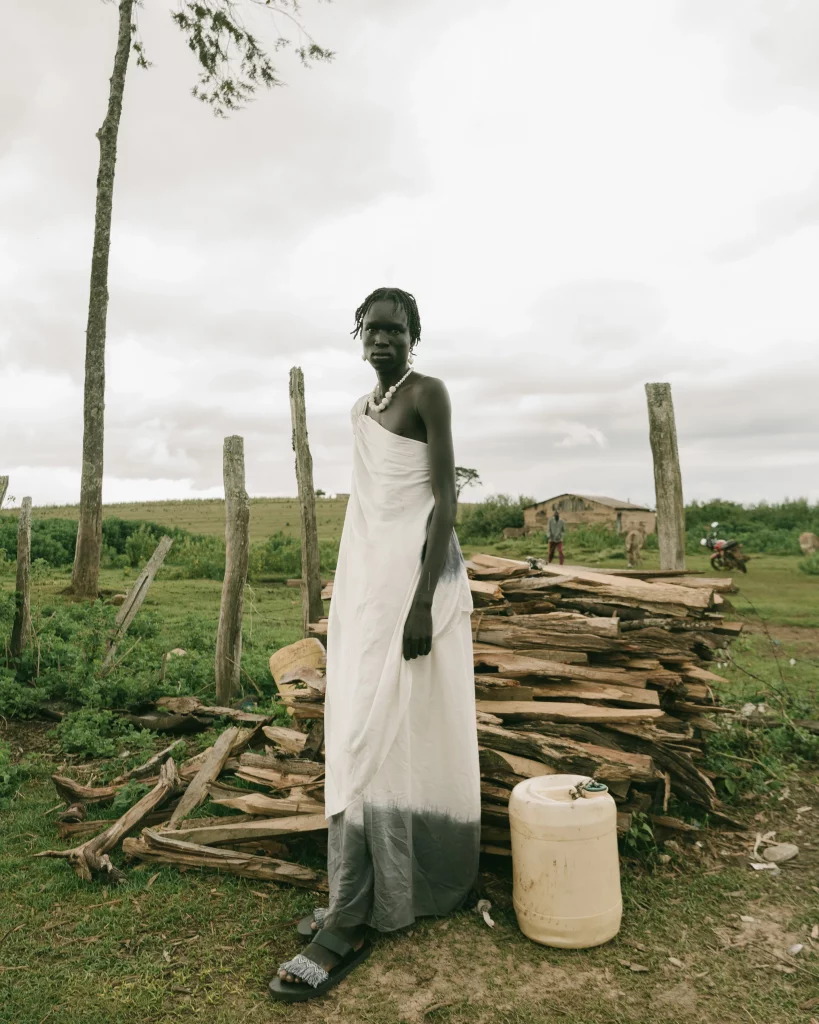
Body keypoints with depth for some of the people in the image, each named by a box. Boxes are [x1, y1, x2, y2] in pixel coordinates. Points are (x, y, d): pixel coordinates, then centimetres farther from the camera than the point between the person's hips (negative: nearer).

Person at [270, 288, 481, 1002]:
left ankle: (348, 924, -1)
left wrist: (422, 601, -21)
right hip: (365, 576, 8)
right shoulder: (364, 409, 19)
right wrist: (352, 596, 18)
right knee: (365, 733, 8)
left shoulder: (427, 392, -5)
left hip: (412, 575, -8)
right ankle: (359, 895, 18)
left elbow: (446, 501, -12)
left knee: (379, 734, -9)